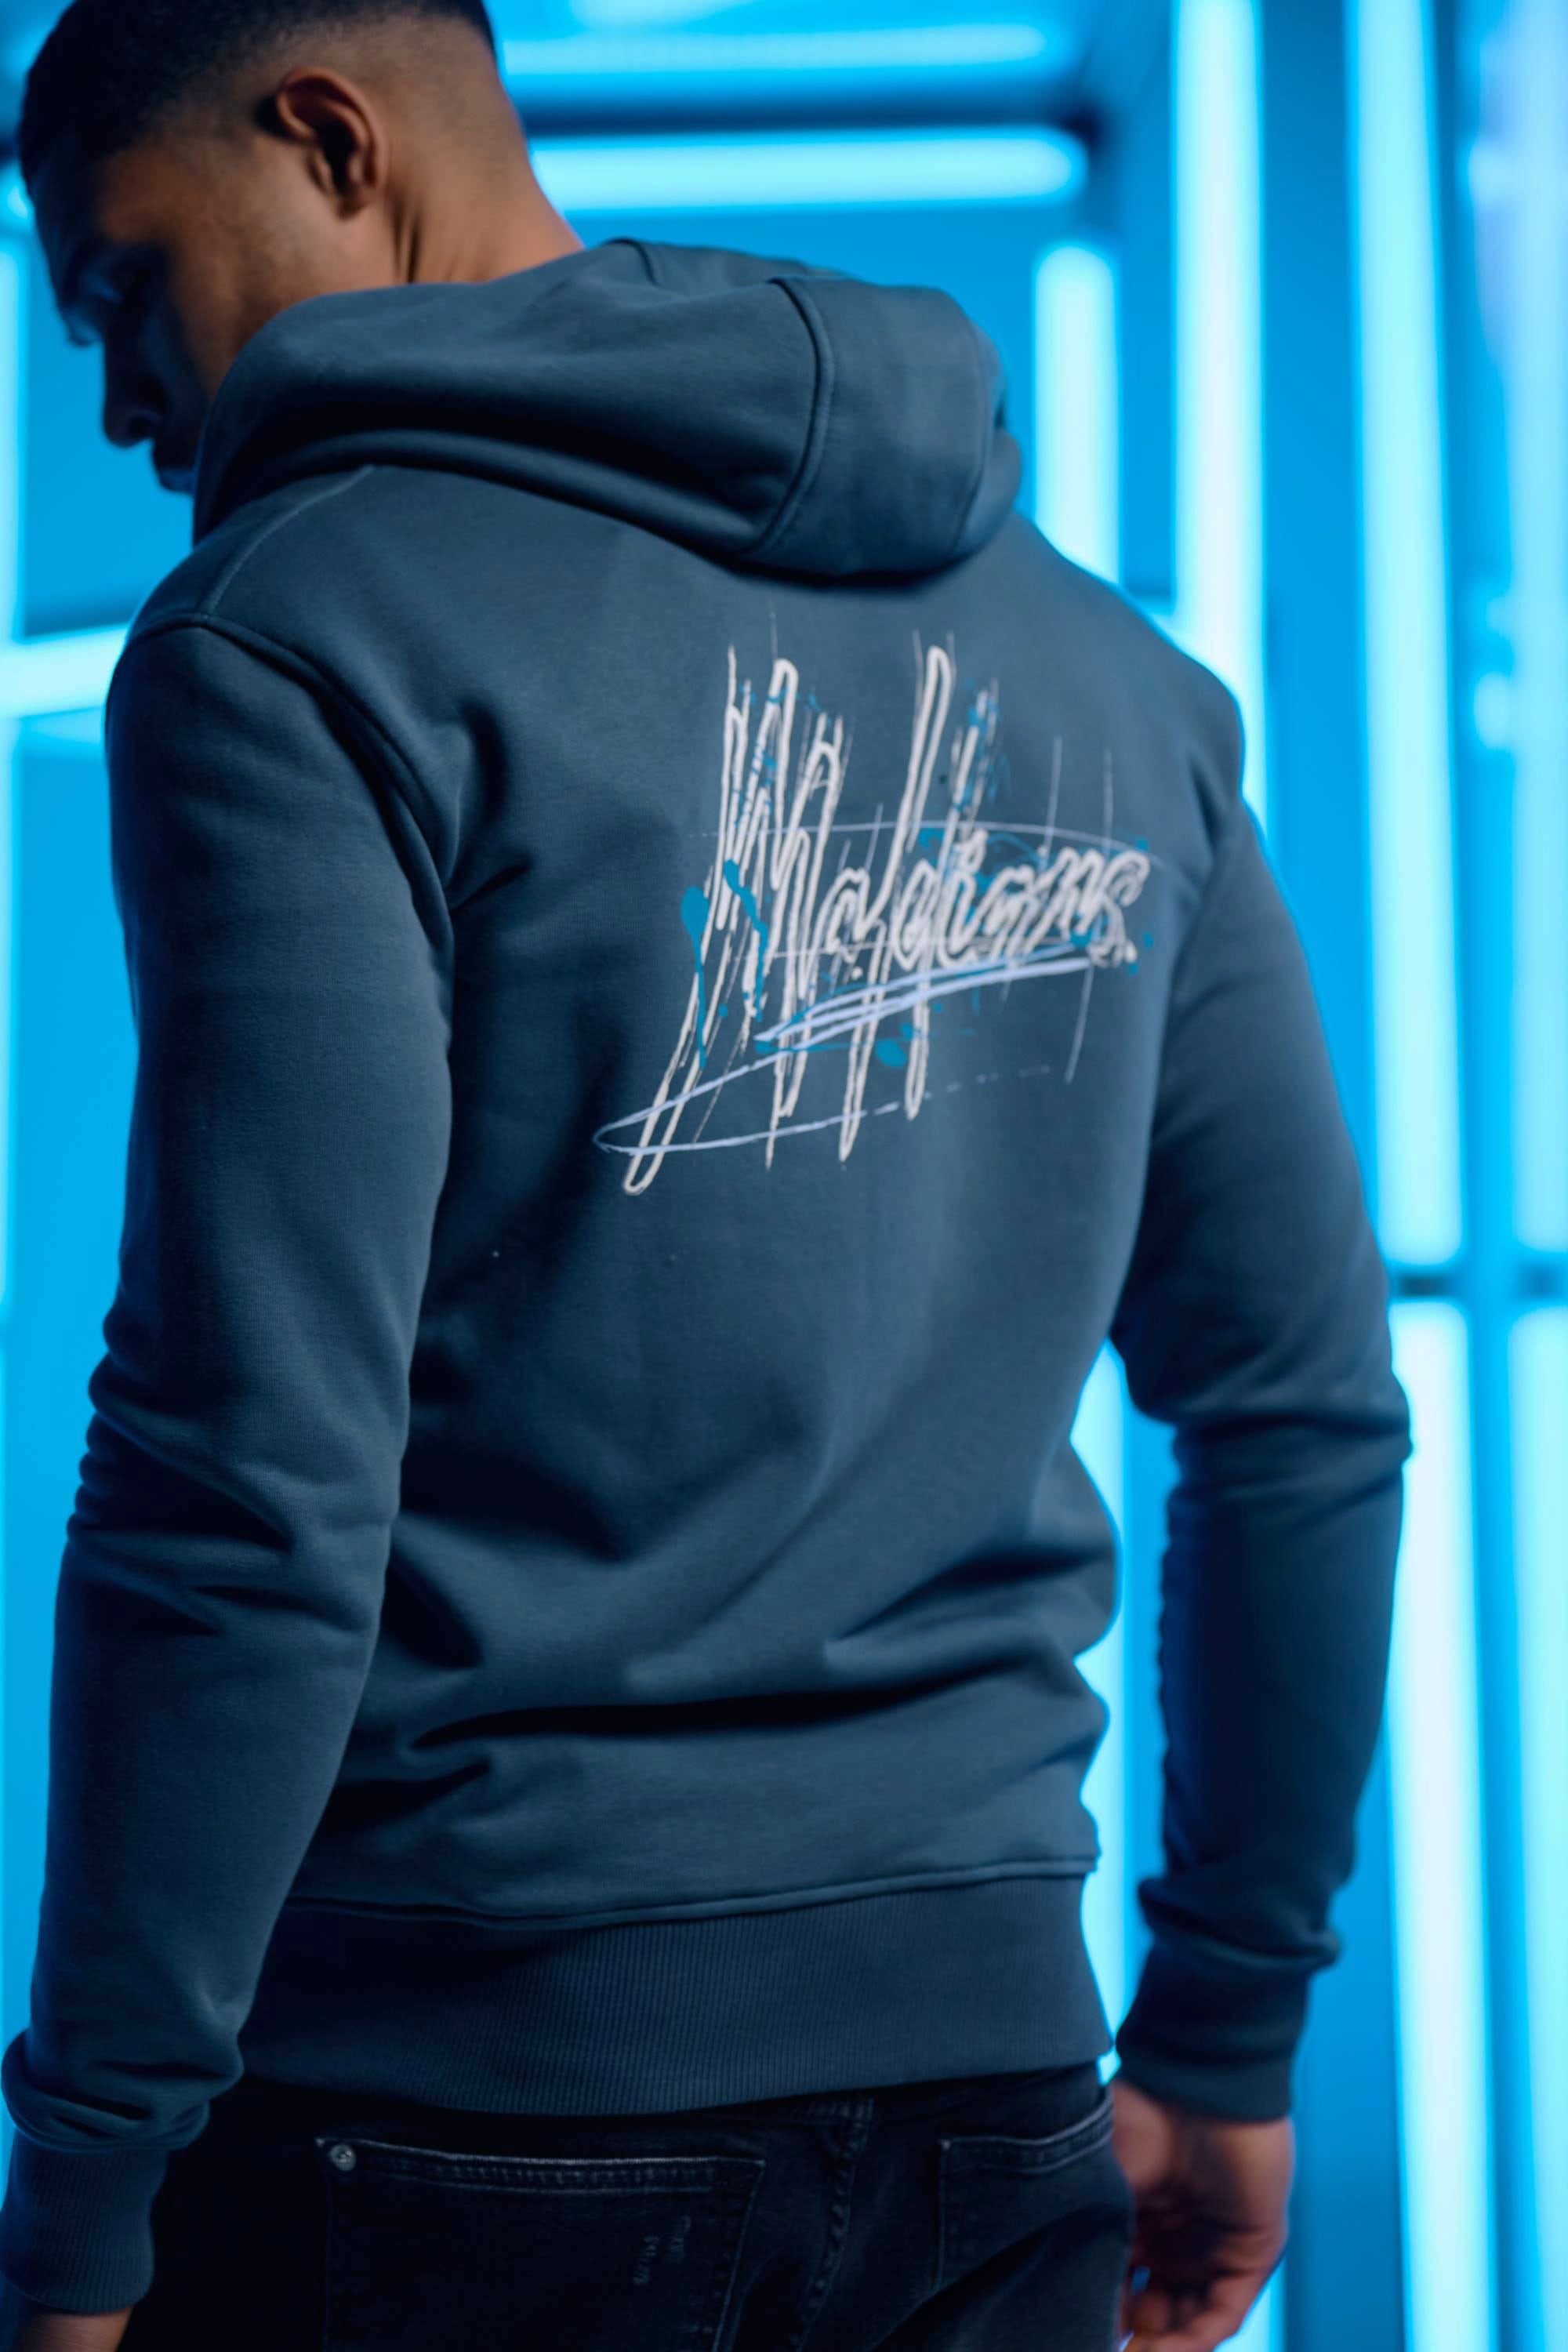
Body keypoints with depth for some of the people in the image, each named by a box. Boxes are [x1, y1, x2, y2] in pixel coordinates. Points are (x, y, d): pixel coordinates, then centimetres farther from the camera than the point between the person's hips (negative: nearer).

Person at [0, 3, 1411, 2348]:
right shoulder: (1106, 664, 10)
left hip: (453, 2095, -5)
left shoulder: (301, 639, -9)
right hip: (980, 2074, 6)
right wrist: (1230, 2035, 20)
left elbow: (251, 1491, -17)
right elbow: (1311, 1408, 12)